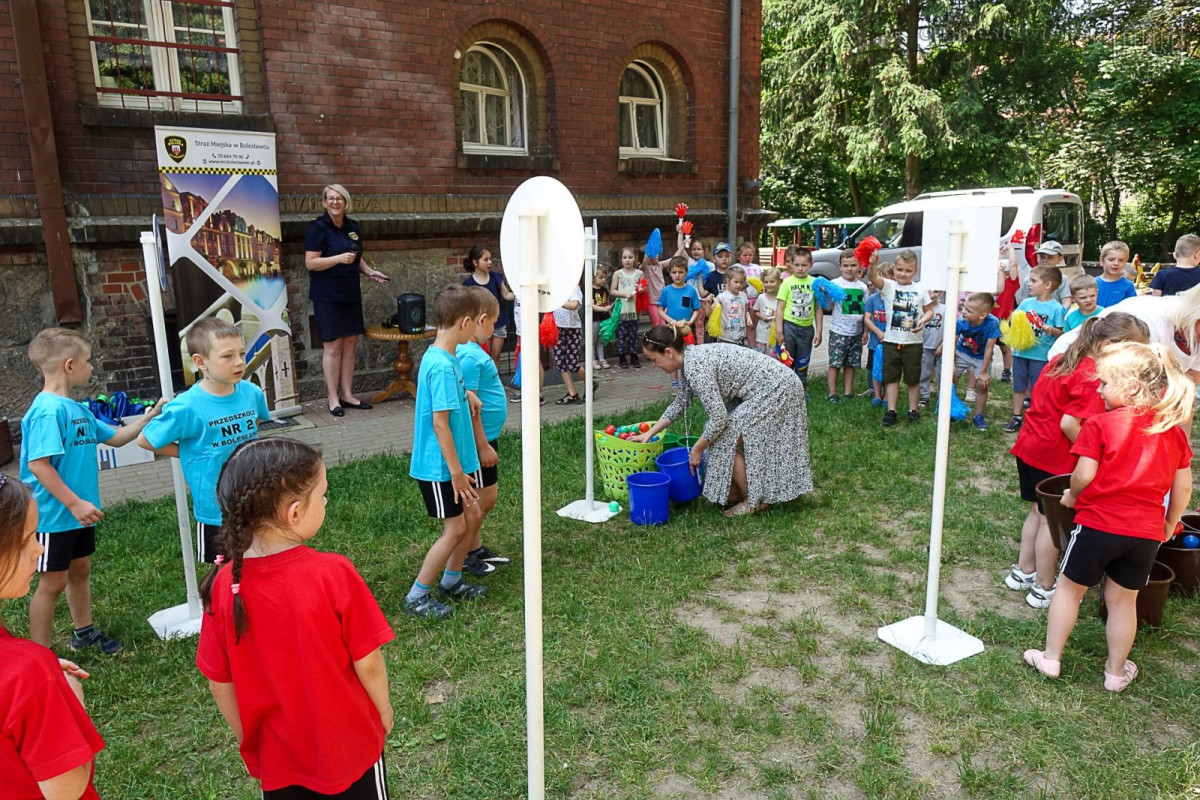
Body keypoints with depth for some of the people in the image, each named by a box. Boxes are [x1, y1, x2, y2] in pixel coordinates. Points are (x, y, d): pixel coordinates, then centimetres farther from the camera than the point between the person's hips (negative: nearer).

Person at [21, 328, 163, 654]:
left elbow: (115, 437, 19)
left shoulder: (77, 408, 8)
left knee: (80, 570, 21)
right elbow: (38, 464, -26)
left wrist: (148, 417, 12)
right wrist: (74, 504, -26)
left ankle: (84, 632, 38)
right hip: (55, 515, -9)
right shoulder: (48, 410, -21)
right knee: (53, 581, 3)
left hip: (79, 512, 9)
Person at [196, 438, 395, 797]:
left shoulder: (223, 584, -17)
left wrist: (247, 738, 11)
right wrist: (383, 709, 3)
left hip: (275, 756, 3)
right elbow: (366, 663, -17)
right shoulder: (334, 575, -26)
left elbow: (219, 682, -6)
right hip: (349, 747, -3)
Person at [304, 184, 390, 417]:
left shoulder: (352, 227, 11)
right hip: (327, 296, -6)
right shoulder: (318, 227, -9)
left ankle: (347, 395, 17)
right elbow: (311, 263, -14)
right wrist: (339, 258, -23)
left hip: (351, 293, 6)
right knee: (332, 346, -3)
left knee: (350, 343, 8)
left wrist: (370, 271, 6)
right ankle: (333, 399, 6)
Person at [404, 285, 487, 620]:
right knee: (455, 529, 0)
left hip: (457, 459, 9)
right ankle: (417, 597, 14)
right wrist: (457, 472, -21)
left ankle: (451, 582, 32)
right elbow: (439, 423, -25)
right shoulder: (442, 366, -24)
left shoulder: (442, 358, 5)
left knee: (472, 517, 16)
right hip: (441, 466, -9)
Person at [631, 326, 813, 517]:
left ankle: (755, 501, 6)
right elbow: (679, 404, 18)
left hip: (776, 390, -9)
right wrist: (649, 434, 18)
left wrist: (697, 449, -10)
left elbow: (718, 418, -25)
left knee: (725, 441, -7)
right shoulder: (689, 359, 5)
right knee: (731, 438, 11)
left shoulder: (696, 366, -24)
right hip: (774, 388, 9)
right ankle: (738, 490, 23)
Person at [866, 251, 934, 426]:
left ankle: (913, 410, 23)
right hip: (891, 340, 0)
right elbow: (873, 277, -24)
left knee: (913, 378, 10)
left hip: (913, 342, 0)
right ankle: (891, 411, 13)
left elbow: (929, 310, 8)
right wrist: (873, 265, -45)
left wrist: (923, 320, -14)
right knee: (891, 377, 6)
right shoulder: (889, 286, -5)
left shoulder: (920, 289, 0)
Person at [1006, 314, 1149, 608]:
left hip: (1028, 447, 9)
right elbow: (1070, 424, -28)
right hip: (1054, 457, -9)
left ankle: (1023, 572, 33)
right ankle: (1043, 589, 18)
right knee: (1052, 520, 6)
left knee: (1038, 512, 21)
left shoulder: (1063, 360, 6)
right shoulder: (1093, 378, -21)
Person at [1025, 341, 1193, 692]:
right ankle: (1116, 673, 29)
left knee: (1069, 587, 13)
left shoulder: (1100, 424, -12)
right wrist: (1170, 524, 20)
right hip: (1147, 532, 4)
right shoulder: (1173, 430, 5)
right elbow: (1183, 486, 8)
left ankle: (1051, 658, 21)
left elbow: (1084, 475, -14)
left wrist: (1072, 495, 7)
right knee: (1123, 599, 17)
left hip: (1098, 522, -4)